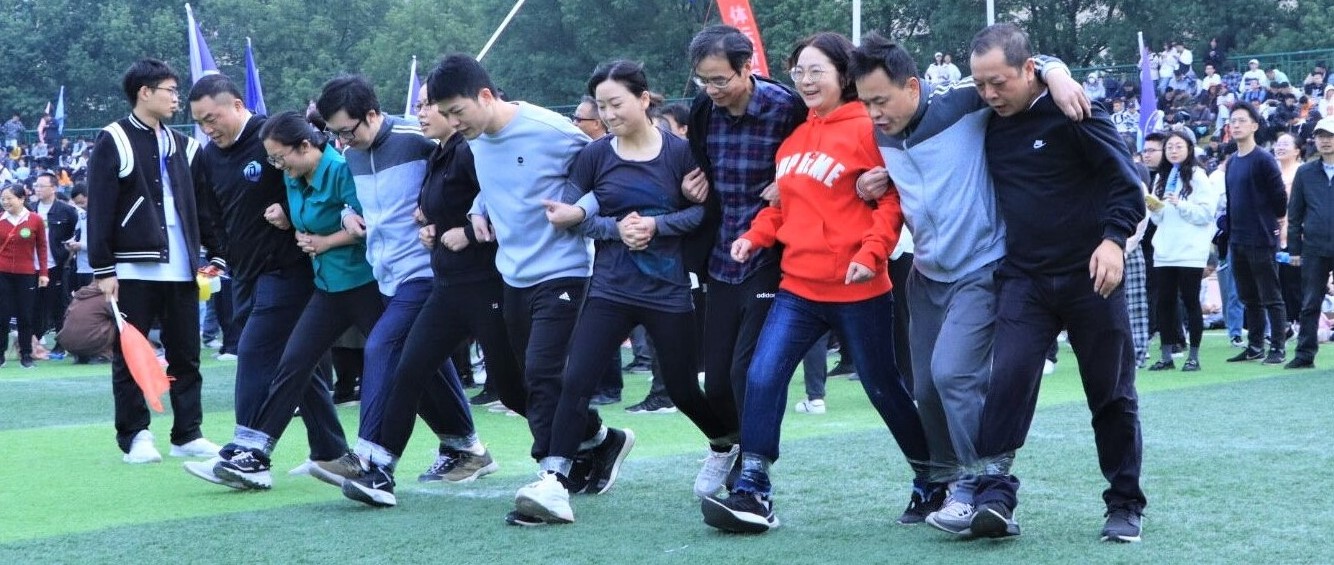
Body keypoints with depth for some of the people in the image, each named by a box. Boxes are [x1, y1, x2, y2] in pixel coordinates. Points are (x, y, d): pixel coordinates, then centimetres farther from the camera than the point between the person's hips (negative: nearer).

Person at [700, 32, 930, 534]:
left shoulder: (865, 129, -9)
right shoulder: (793, 137, 12)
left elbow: (892, 200, -12)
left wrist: (871, 253, -22)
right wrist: (755, 235, 4)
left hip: (857, 289, -6)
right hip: (799, 286, 6)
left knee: (883, 388, 9)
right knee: (762, 377, -9)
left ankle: (931, 478, 29)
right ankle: (753, 493, -6)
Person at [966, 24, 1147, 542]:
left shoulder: (1071, 111, -11)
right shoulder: (990, 125, 5)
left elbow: (1125, 179, -12)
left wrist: (1113, 237, -25)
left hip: (1090, 277, -4)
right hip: (1024, 279, 4)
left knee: (1112, 395, 5)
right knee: (1008, 380, -15)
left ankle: (1125, 506, 16)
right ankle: (994, 493, -15)